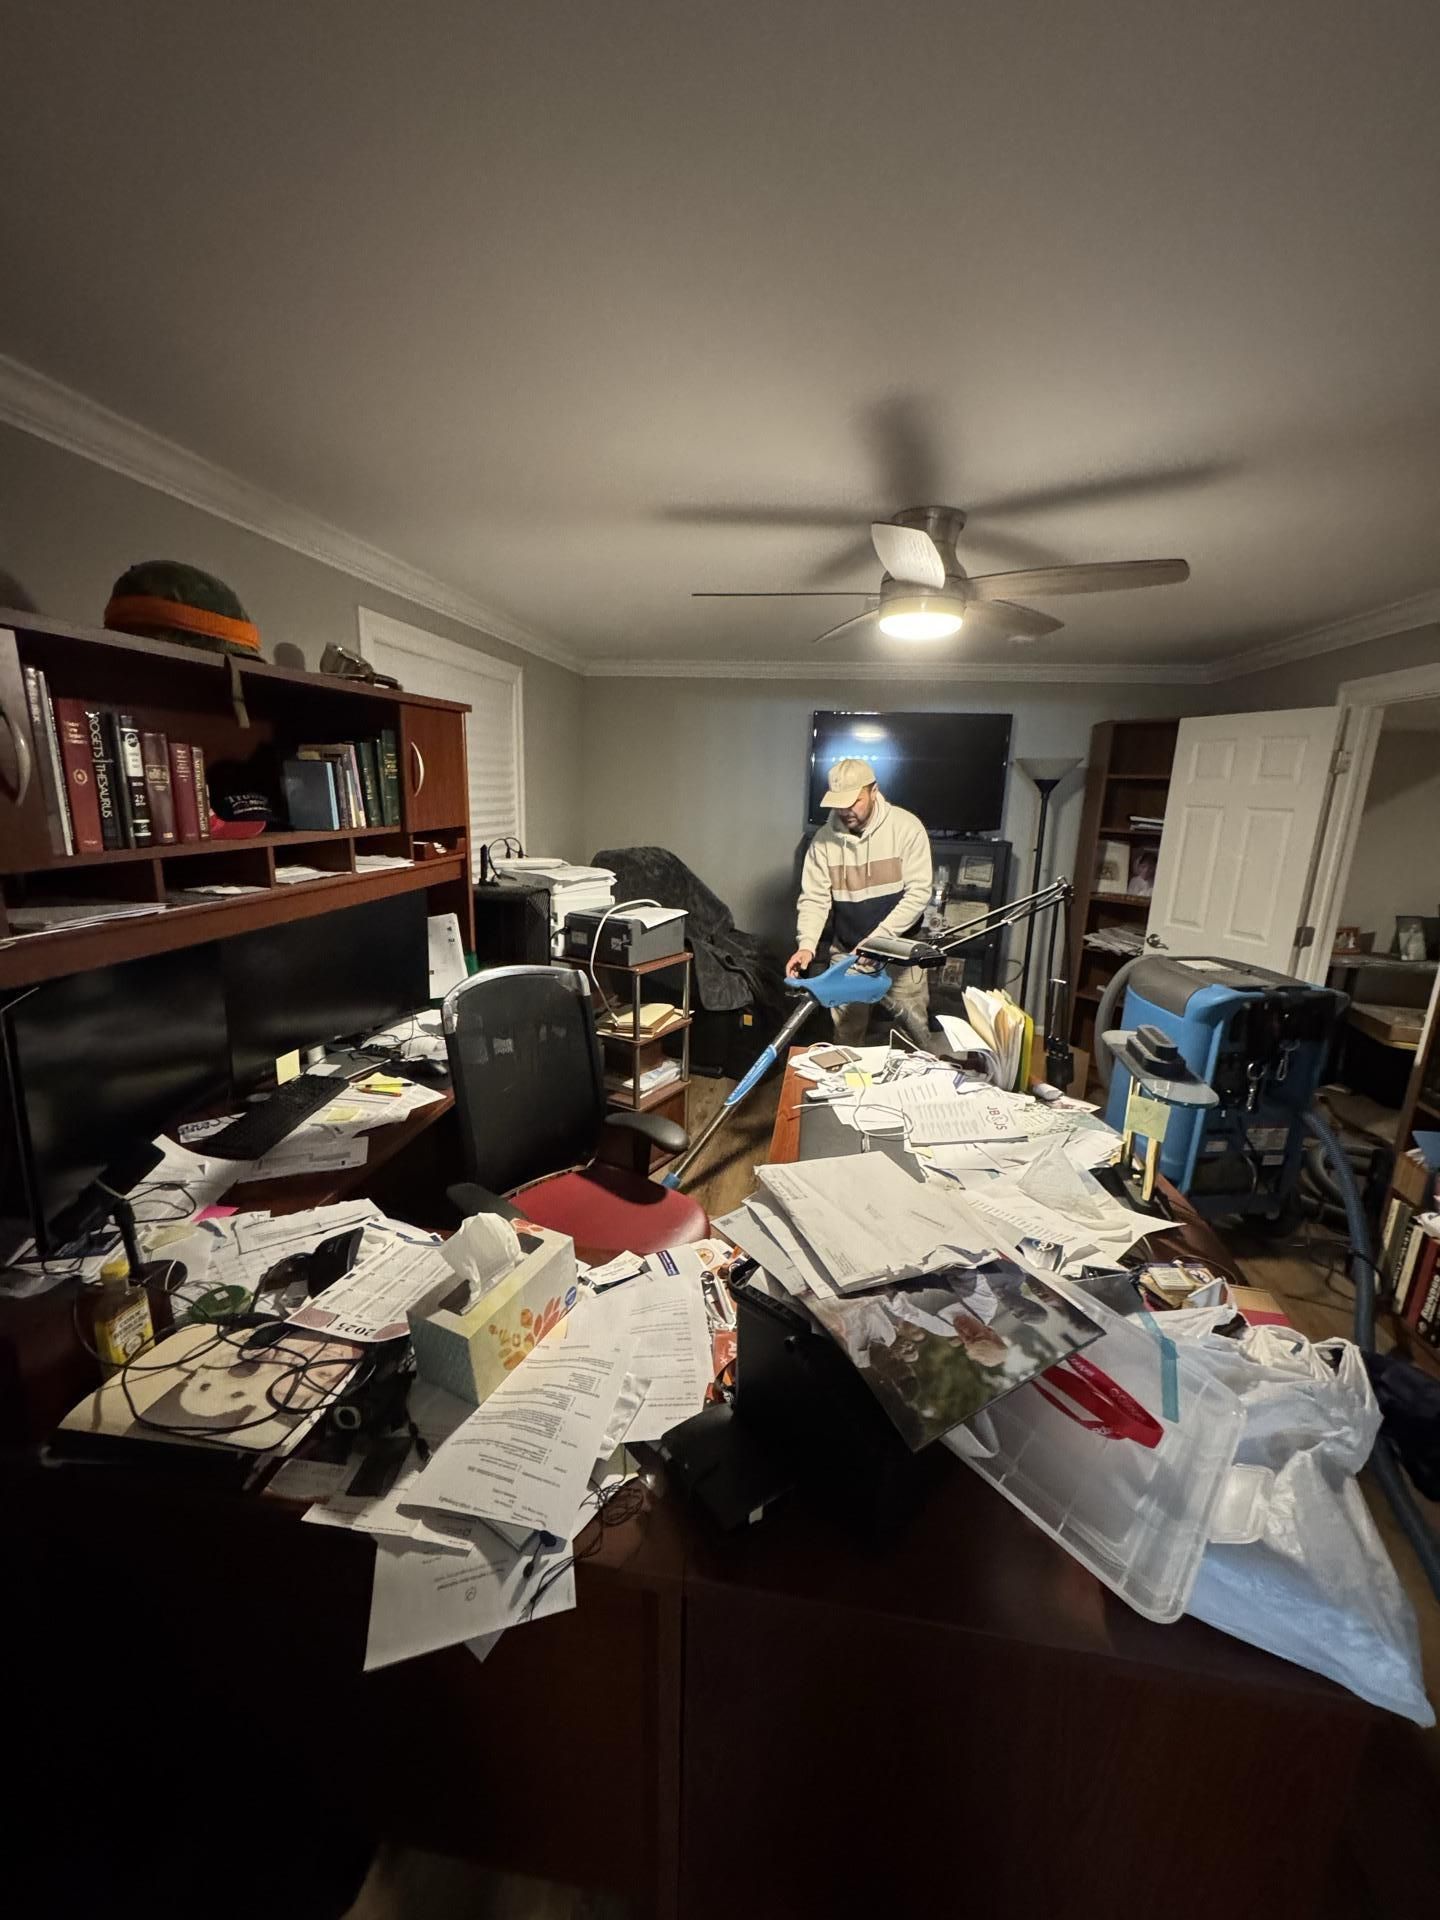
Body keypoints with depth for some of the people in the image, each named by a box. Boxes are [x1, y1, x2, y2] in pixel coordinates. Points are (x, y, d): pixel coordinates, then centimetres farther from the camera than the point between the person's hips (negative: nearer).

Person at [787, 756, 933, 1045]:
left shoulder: (906, 827, -13)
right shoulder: (824, 838, -6)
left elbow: (918, 893, -16)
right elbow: (814, 899, -7)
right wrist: (806, 945, -24)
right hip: (846, 953, 2)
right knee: (846, 1037, 11)